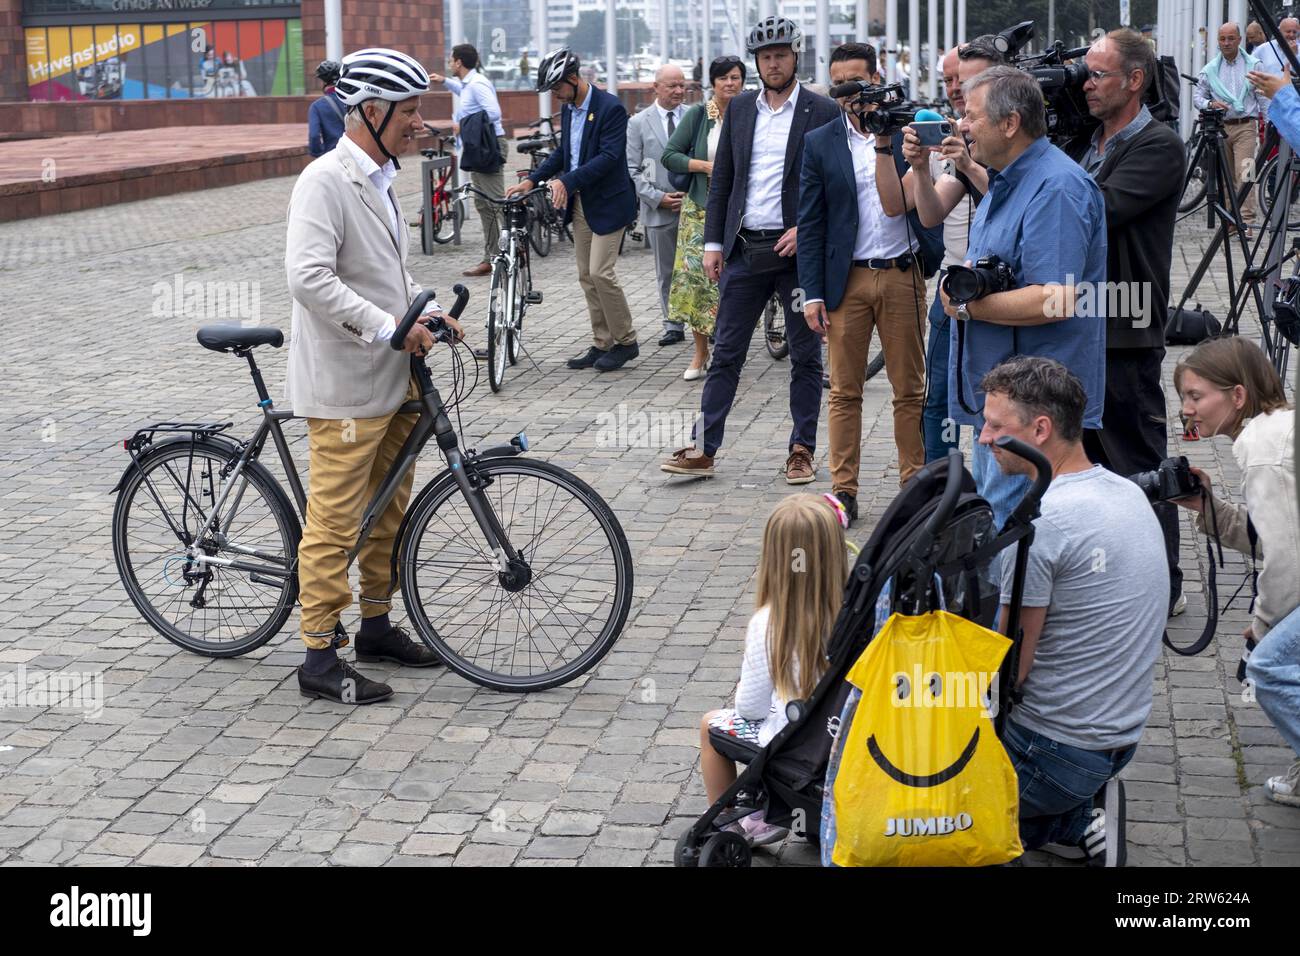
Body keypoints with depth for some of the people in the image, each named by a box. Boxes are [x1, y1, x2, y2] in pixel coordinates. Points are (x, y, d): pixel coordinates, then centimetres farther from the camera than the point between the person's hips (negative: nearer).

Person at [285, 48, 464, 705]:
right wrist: (388, 326, -25)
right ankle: (321, 657, 5)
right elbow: (309, 277, -27)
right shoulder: (325, 181, -16)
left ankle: (376, 625, 32)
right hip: (345, 385, -9)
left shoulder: (379, 180, 14)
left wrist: (428, 313, 9)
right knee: (335, 521, -3)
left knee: (389, 510, 18)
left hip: (394, 379, 9)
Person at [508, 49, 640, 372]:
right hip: (579, 202, 8)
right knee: (586, 276, 8)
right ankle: (602, 343, 16)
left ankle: (626, 341, 3)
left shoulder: (610, 108, -16)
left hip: (607, 202, -8)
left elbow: (609, 156, -23)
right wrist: (531, 181, 7)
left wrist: (567, 181, -29)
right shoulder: (568, 109, 9)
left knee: (600, 273, -11)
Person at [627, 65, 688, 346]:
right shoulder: (638, 123, 4)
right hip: (659, 210, 0)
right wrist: (658, 198, -9)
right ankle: (673, 326, 16)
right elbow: (632, 169, 1)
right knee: (667, 273, 8)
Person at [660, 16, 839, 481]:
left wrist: (806, 230, -14)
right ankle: (703, 449, 7)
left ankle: (802, 450, 15)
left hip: (798, 250, -3)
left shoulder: (822, 112, -2)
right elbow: (721, 179, 11)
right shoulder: (739, 108, 10)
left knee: (805, 356, 6)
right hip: (743, 250, 3)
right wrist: (713, 242, 6)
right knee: (726, 352, 5)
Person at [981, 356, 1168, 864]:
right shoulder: (1129, 493, 4)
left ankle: (1070, 825, 1)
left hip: (1054, 749, -8)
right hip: (1120, 731, 8)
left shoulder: (1040, 522, -23)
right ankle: (1082, 813, 12)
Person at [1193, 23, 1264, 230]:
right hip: (1219, 126, 3)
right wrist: (1210, 103, -12)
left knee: (1244, 173, -14)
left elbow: (1265, 98, 6)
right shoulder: (1210, 69, 10)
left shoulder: (1254, 66, 6)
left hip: (1245, 127, -3)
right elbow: (1197, 96, 9)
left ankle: (1246, 220, -18)